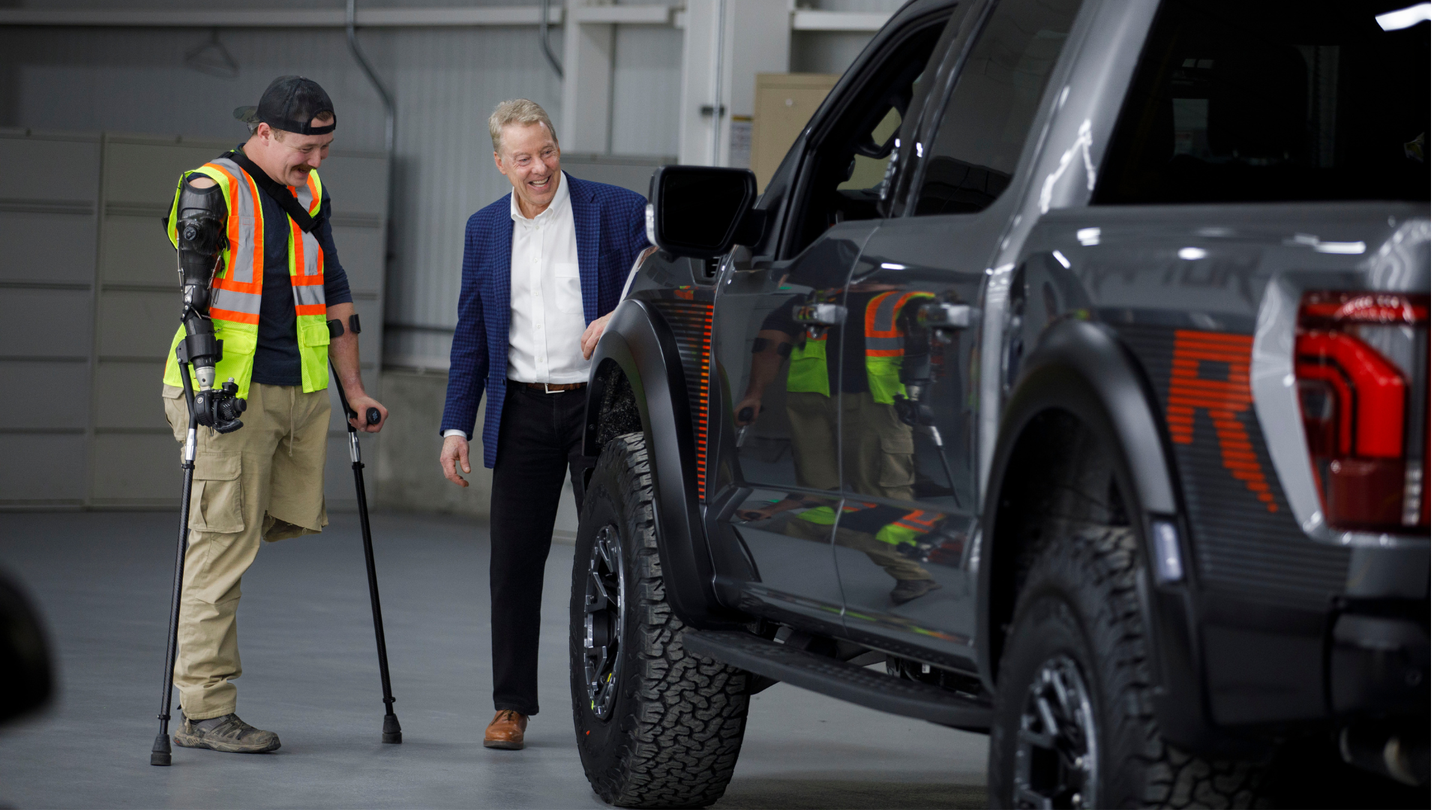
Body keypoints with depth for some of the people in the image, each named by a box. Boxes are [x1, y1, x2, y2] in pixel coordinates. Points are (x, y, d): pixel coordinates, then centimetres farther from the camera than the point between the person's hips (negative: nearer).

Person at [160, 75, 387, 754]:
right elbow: (193, 290, -18)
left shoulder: (310, 196, 15)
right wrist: (206, 377, -28)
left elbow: (333, 293, 20)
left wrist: (353, 389, 18)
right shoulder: (212, 191, -9)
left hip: (301, 392, 8)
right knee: (226, 544, -8)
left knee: (295, 520, 4)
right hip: (232, 392, -8)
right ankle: (204, 711, -6)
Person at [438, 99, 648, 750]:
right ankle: (512, 705, 11)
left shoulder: (619, 211, -3)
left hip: (601, 404, -3)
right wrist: (456, 426, 6)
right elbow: (472, 336, 12)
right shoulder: (484, 230, 9)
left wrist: (619, 318, -22)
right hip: (523, 411, 3)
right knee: (513, 562, 3)